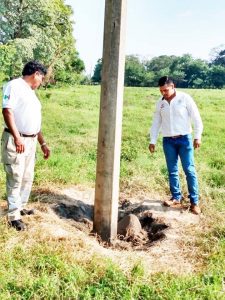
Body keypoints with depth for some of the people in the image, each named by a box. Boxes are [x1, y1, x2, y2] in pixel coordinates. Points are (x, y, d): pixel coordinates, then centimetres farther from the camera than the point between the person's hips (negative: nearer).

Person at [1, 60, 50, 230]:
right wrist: (17, 137, -26)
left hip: (31, 141, 9)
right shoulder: (15, 85, -7)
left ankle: (20, 207, 30)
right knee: (15, 178, -4)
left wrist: (43, 143, 22)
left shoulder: (31, 92, 19)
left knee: (28, 177, 15)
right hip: (16, 141, -8)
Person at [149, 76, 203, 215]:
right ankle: (176, 197, 19)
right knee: (172, 171, 7)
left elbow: (196, 118, -5)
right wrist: (152, 141, 9)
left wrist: (197, 136, -10)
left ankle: (194, 201, 3)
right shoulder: (160, 103, 7)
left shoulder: (185, 98, -6)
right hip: (168, 141, 4)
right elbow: (156, 123, 12)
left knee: (189, 170, -3)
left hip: (184, 139, -4)